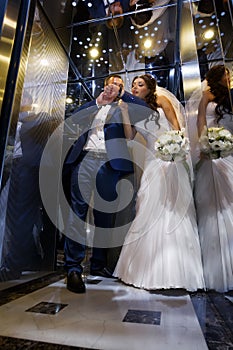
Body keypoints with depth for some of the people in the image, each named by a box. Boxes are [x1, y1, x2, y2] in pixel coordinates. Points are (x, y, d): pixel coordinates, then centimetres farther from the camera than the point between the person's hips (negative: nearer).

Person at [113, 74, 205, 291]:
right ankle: (151, 269, 12)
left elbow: (175, 124, 0)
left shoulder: (161, 100, 9)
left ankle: (174, 269, 10)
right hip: (152, 161, 3)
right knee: (150, 210, -1)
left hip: (169, 156, -2)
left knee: (172, 208, -4)